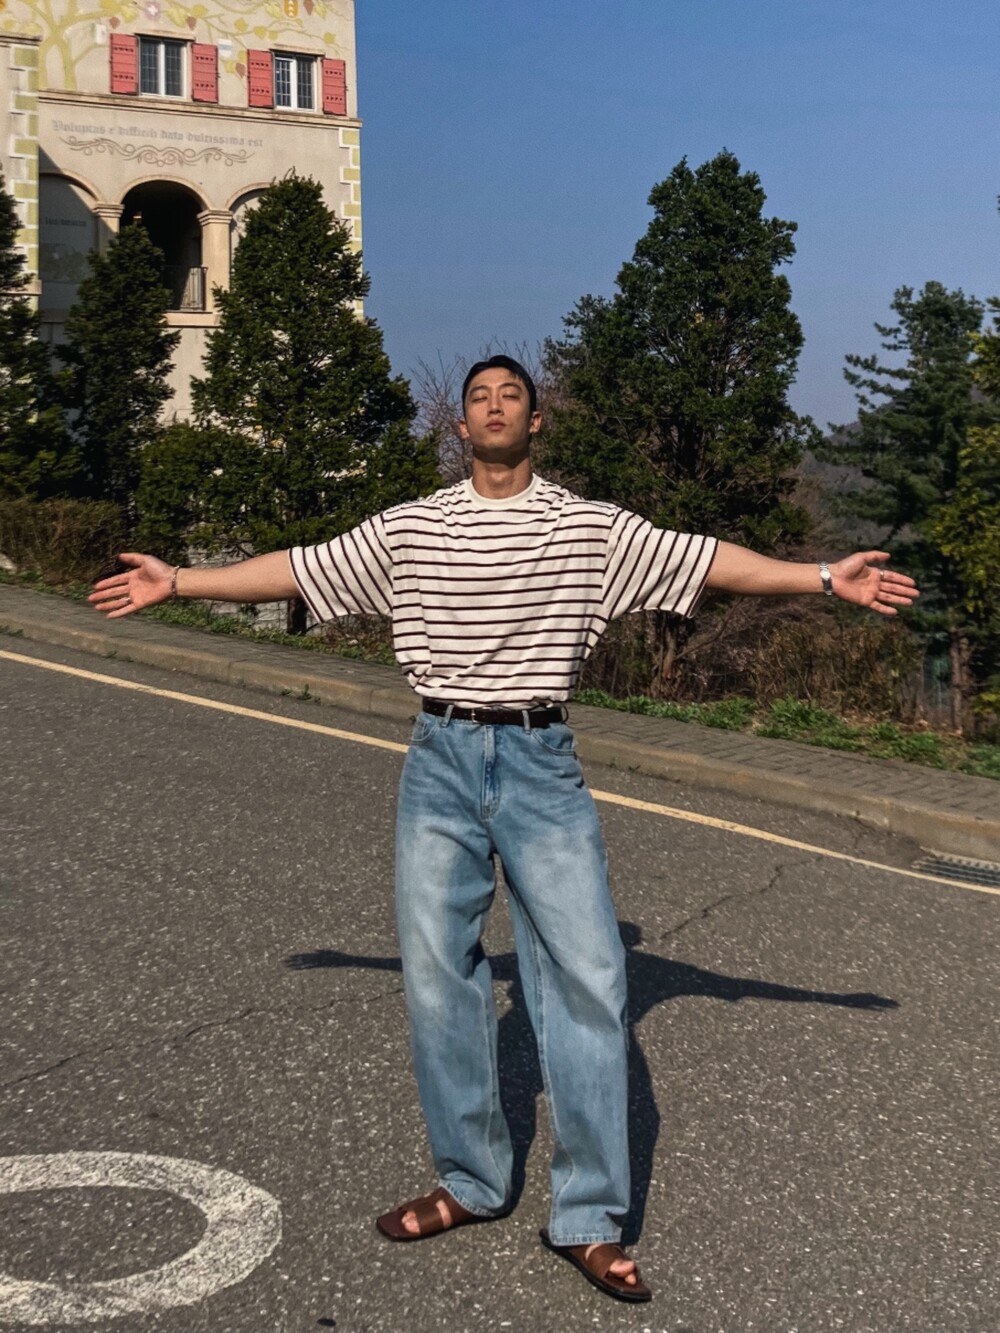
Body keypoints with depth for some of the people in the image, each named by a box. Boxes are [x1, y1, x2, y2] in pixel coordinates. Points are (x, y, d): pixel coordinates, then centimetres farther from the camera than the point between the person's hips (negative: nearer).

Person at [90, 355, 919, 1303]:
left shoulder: (590, 527, 3)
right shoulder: (407, 527, 8)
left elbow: (707, 561, -2)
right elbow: (291, 570, 12)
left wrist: (824, 577, -11)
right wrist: (177, 581, 10)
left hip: (541, 764, -2)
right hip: (439, 762, 2)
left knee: (588, 976, -6)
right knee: (437, 975, 5)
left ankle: (588, 1218, 5)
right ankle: (471, 1182, 22)